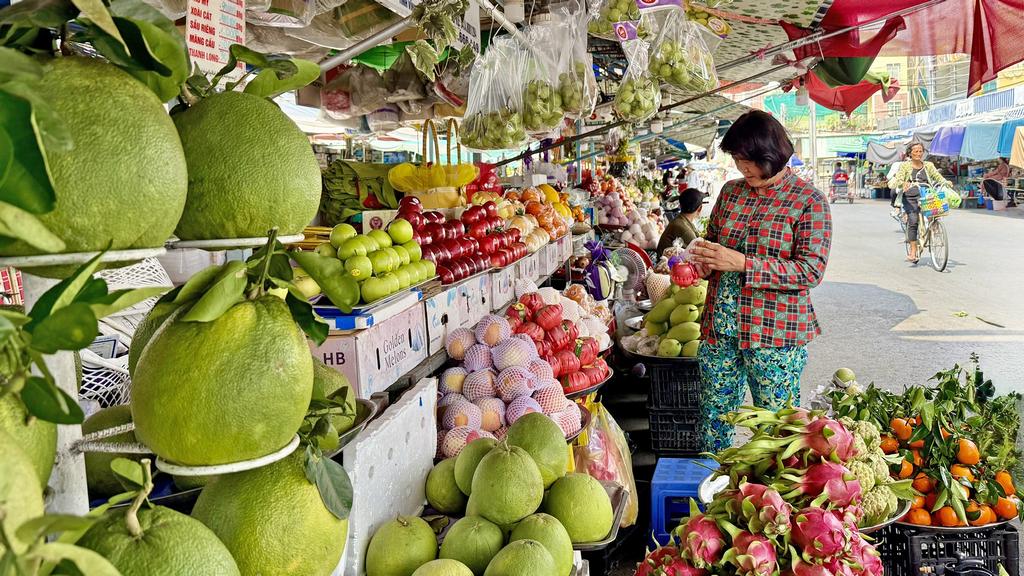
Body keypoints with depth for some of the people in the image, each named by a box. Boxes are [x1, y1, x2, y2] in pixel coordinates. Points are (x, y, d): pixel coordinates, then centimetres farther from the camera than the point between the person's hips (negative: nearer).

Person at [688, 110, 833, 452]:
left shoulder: (809, 202, -6)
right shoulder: (731, 192, 9)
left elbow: (811, 270, -14)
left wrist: (742, 263, -21)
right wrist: (704, 261, -3)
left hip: (774, 333, -5)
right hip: (720, 327, 5)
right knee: (713, 417, 12)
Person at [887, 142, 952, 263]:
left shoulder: (928, 165, 15)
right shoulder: (905, 166, 7)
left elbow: (938, 177, 12)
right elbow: (898, 180, -5)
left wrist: (946, 182, -11)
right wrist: (903, 184, -28)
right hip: (910, 198, -2)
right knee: (913, 221, -21)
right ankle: (913, 250, -18)